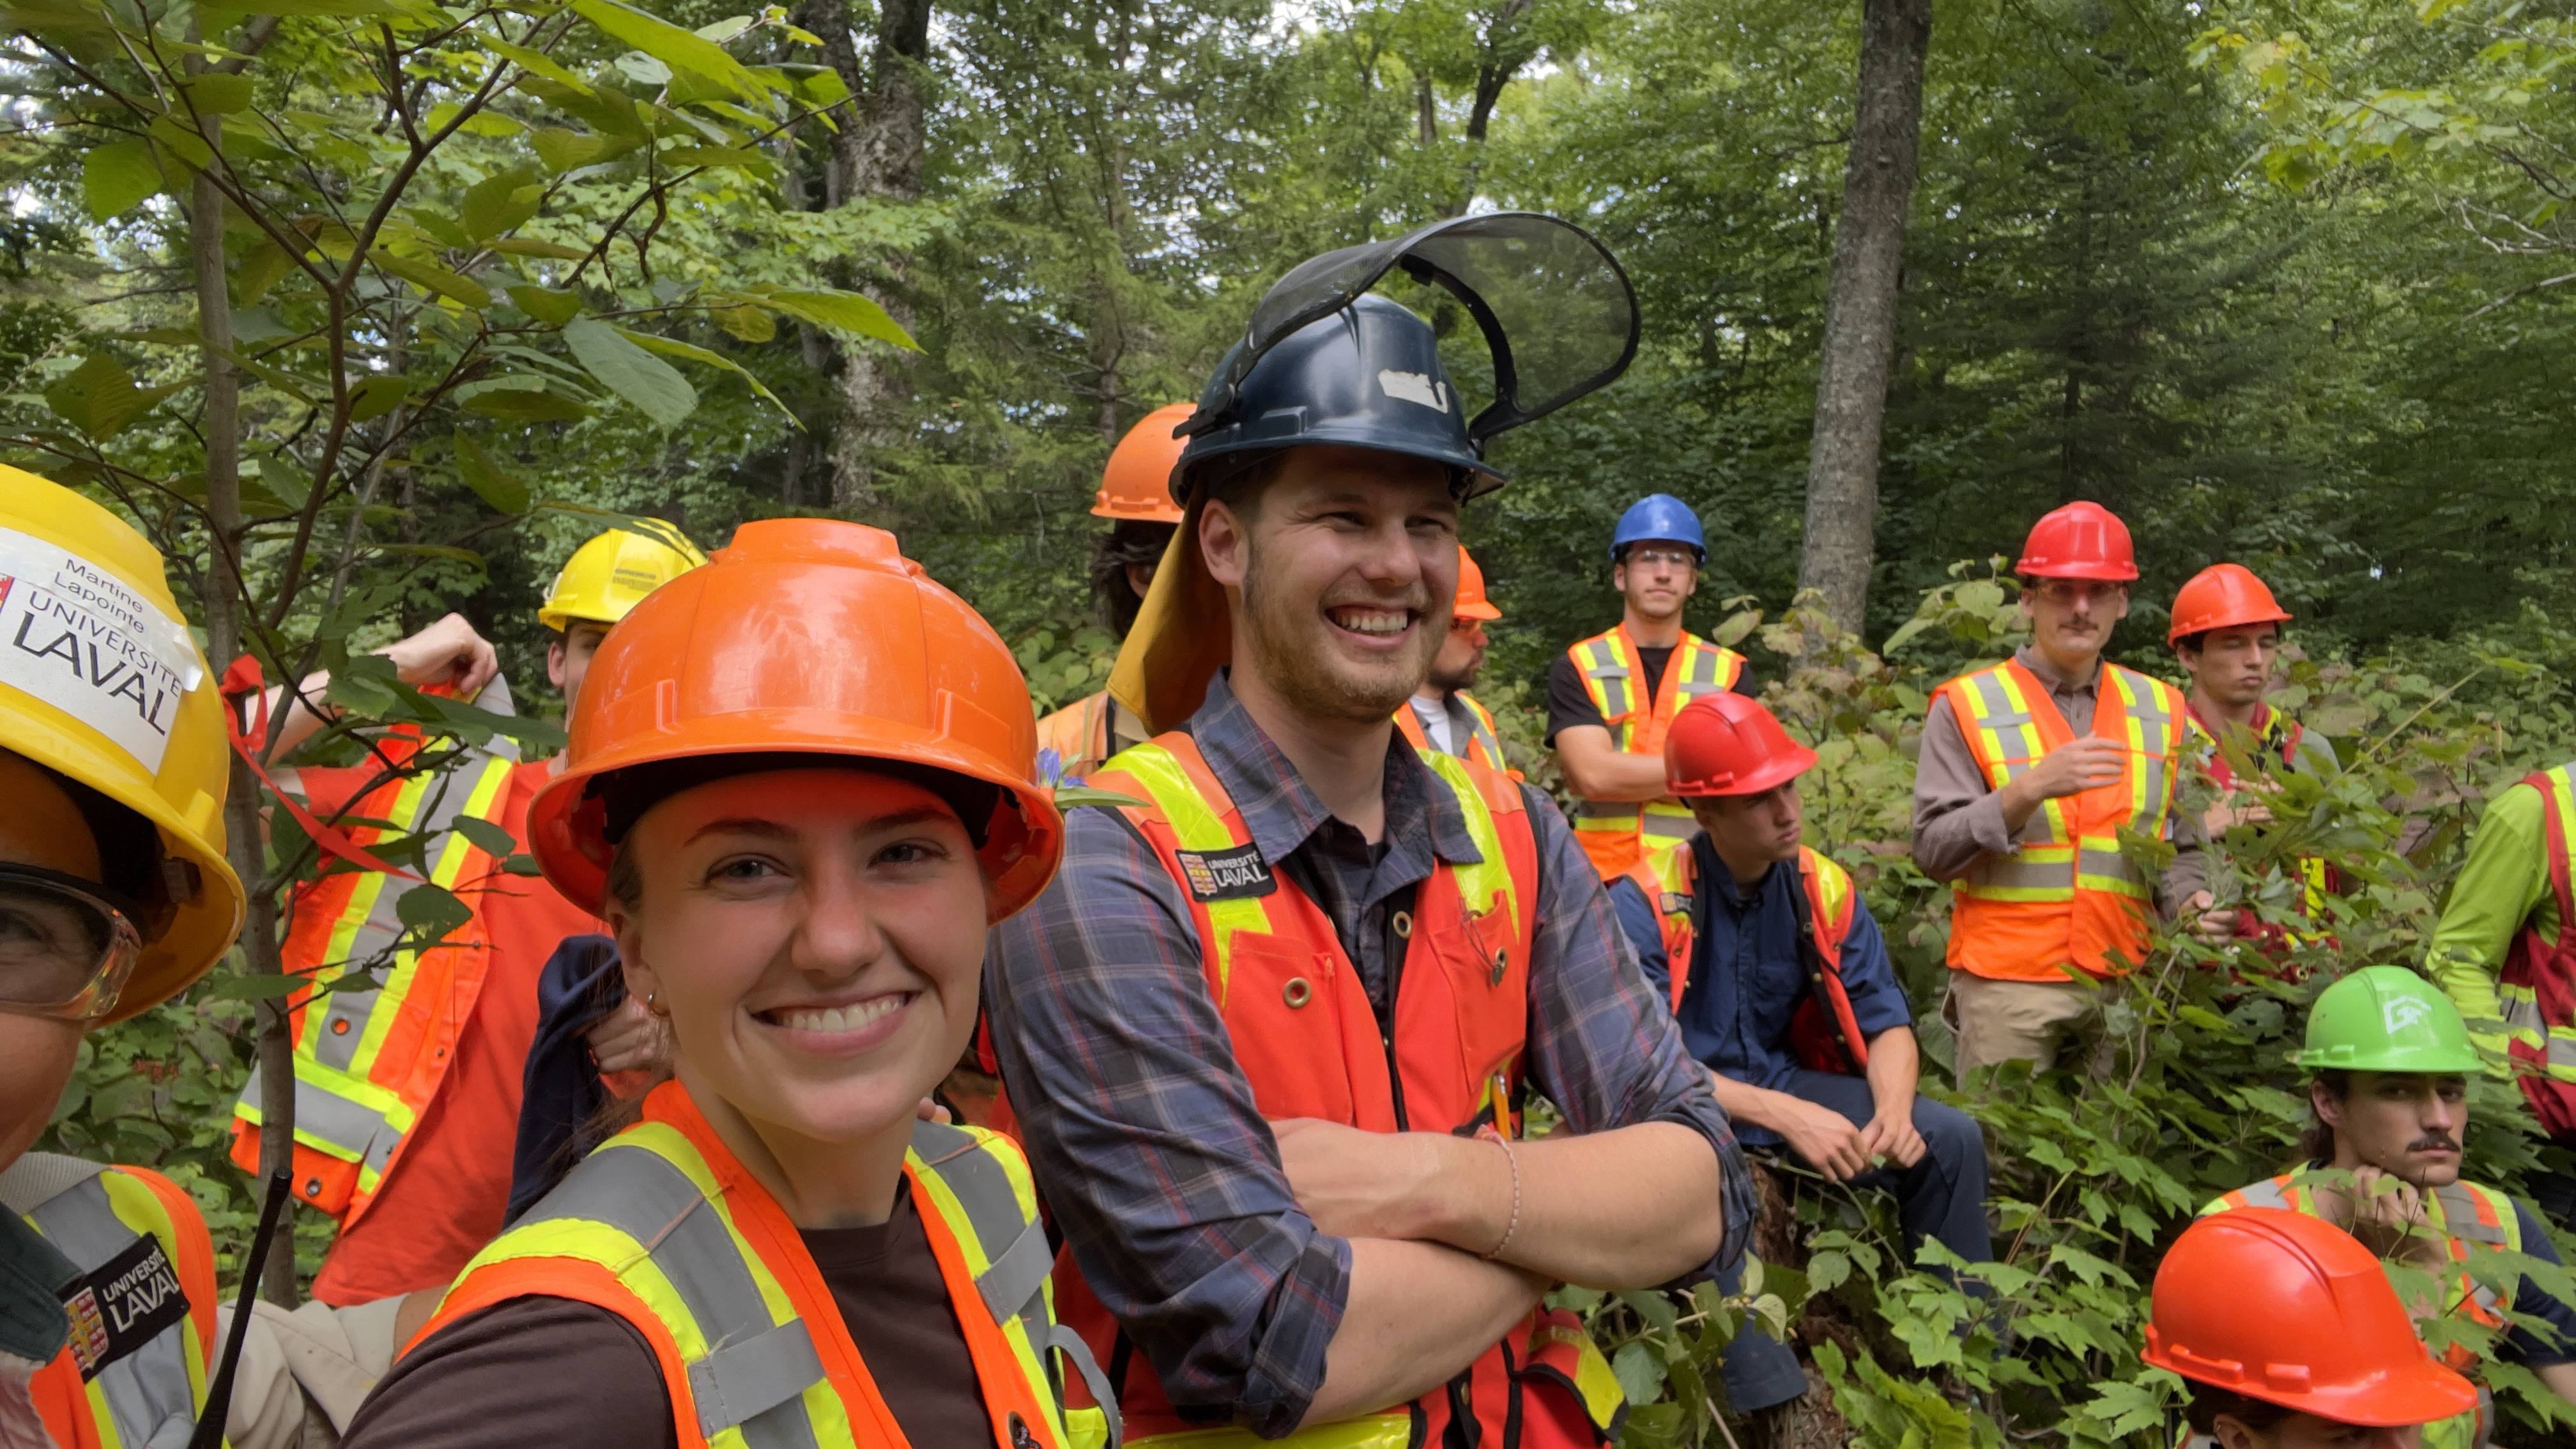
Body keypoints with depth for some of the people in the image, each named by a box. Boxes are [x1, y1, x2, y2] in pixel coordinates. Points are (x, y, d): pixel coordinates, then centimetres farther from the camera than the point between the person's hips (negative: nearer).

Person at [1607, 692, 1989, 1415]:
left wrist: (1894, 1108, -23)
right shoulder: (1646, 904, -20)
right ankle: (1775, 1402, -31)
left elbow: (1885, 1019, -2)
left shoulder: (1823, 888, -4)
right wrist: (1785, 1117, -31)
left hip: (1785, 1079, 6)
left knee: (1950, 1137, -9)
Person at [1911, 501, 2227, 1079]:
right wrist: (2030, 789, -20)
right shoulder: (1968, 705, -1)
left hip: (2125, 983, 4)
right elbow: (1934, 850, -9)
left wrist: (2192, 900, -4)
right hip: (2008, 986, -4)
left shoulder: (2159, 710, 12)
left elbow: (2179, 846, 17)